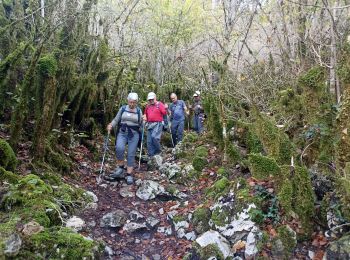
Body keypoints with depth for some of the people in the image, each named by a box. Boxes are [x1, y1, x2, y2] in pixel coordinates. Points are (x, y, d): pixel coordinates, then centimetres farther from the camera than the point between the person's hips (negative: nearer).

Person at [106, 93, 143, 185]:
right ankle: (121, 168, -7)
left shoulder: (139, 111, 7)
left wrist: (143, 120, -7)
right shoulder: (123, 109, 6)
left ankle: (129, 175, 7)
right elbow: (116, 120, 8)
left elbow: (141, 124, 12)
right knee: (119, 148, -27)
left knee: (131, 155, -1)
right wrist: (111, 125, -8)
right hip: (122, 133, 0)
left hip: (134, 134, 0)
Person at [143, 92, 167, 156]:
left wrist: (165, 109, -23)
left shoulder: (159, 104, 1)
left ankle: (158, 151, -5)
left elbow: (164, 113, -6)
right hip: (149, 124, 6)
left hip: (158, 124, -6)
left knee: (154, 137, -25)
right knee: (149, 141, 4)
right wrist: (145, 118, 8)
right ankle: (151, 155, 13)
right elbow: (145, 114, 28)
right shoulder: (147, 106, 17)